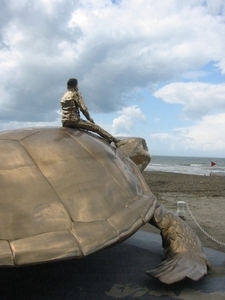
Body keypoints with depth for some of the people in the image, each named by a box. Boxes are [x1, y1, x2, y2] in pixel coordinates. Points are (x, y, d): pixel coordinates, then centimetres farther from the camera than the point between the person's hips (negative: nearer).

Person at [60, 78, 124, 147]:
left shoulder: (64, 96, 20)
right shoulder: (76, 94, -3)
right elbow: (83, 108, -9)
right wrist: (89, 118, 6)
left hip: (65, 123, 9)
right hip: (74, 120, -9)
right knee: (96, 127, -9)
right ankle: (116, 141, -12)